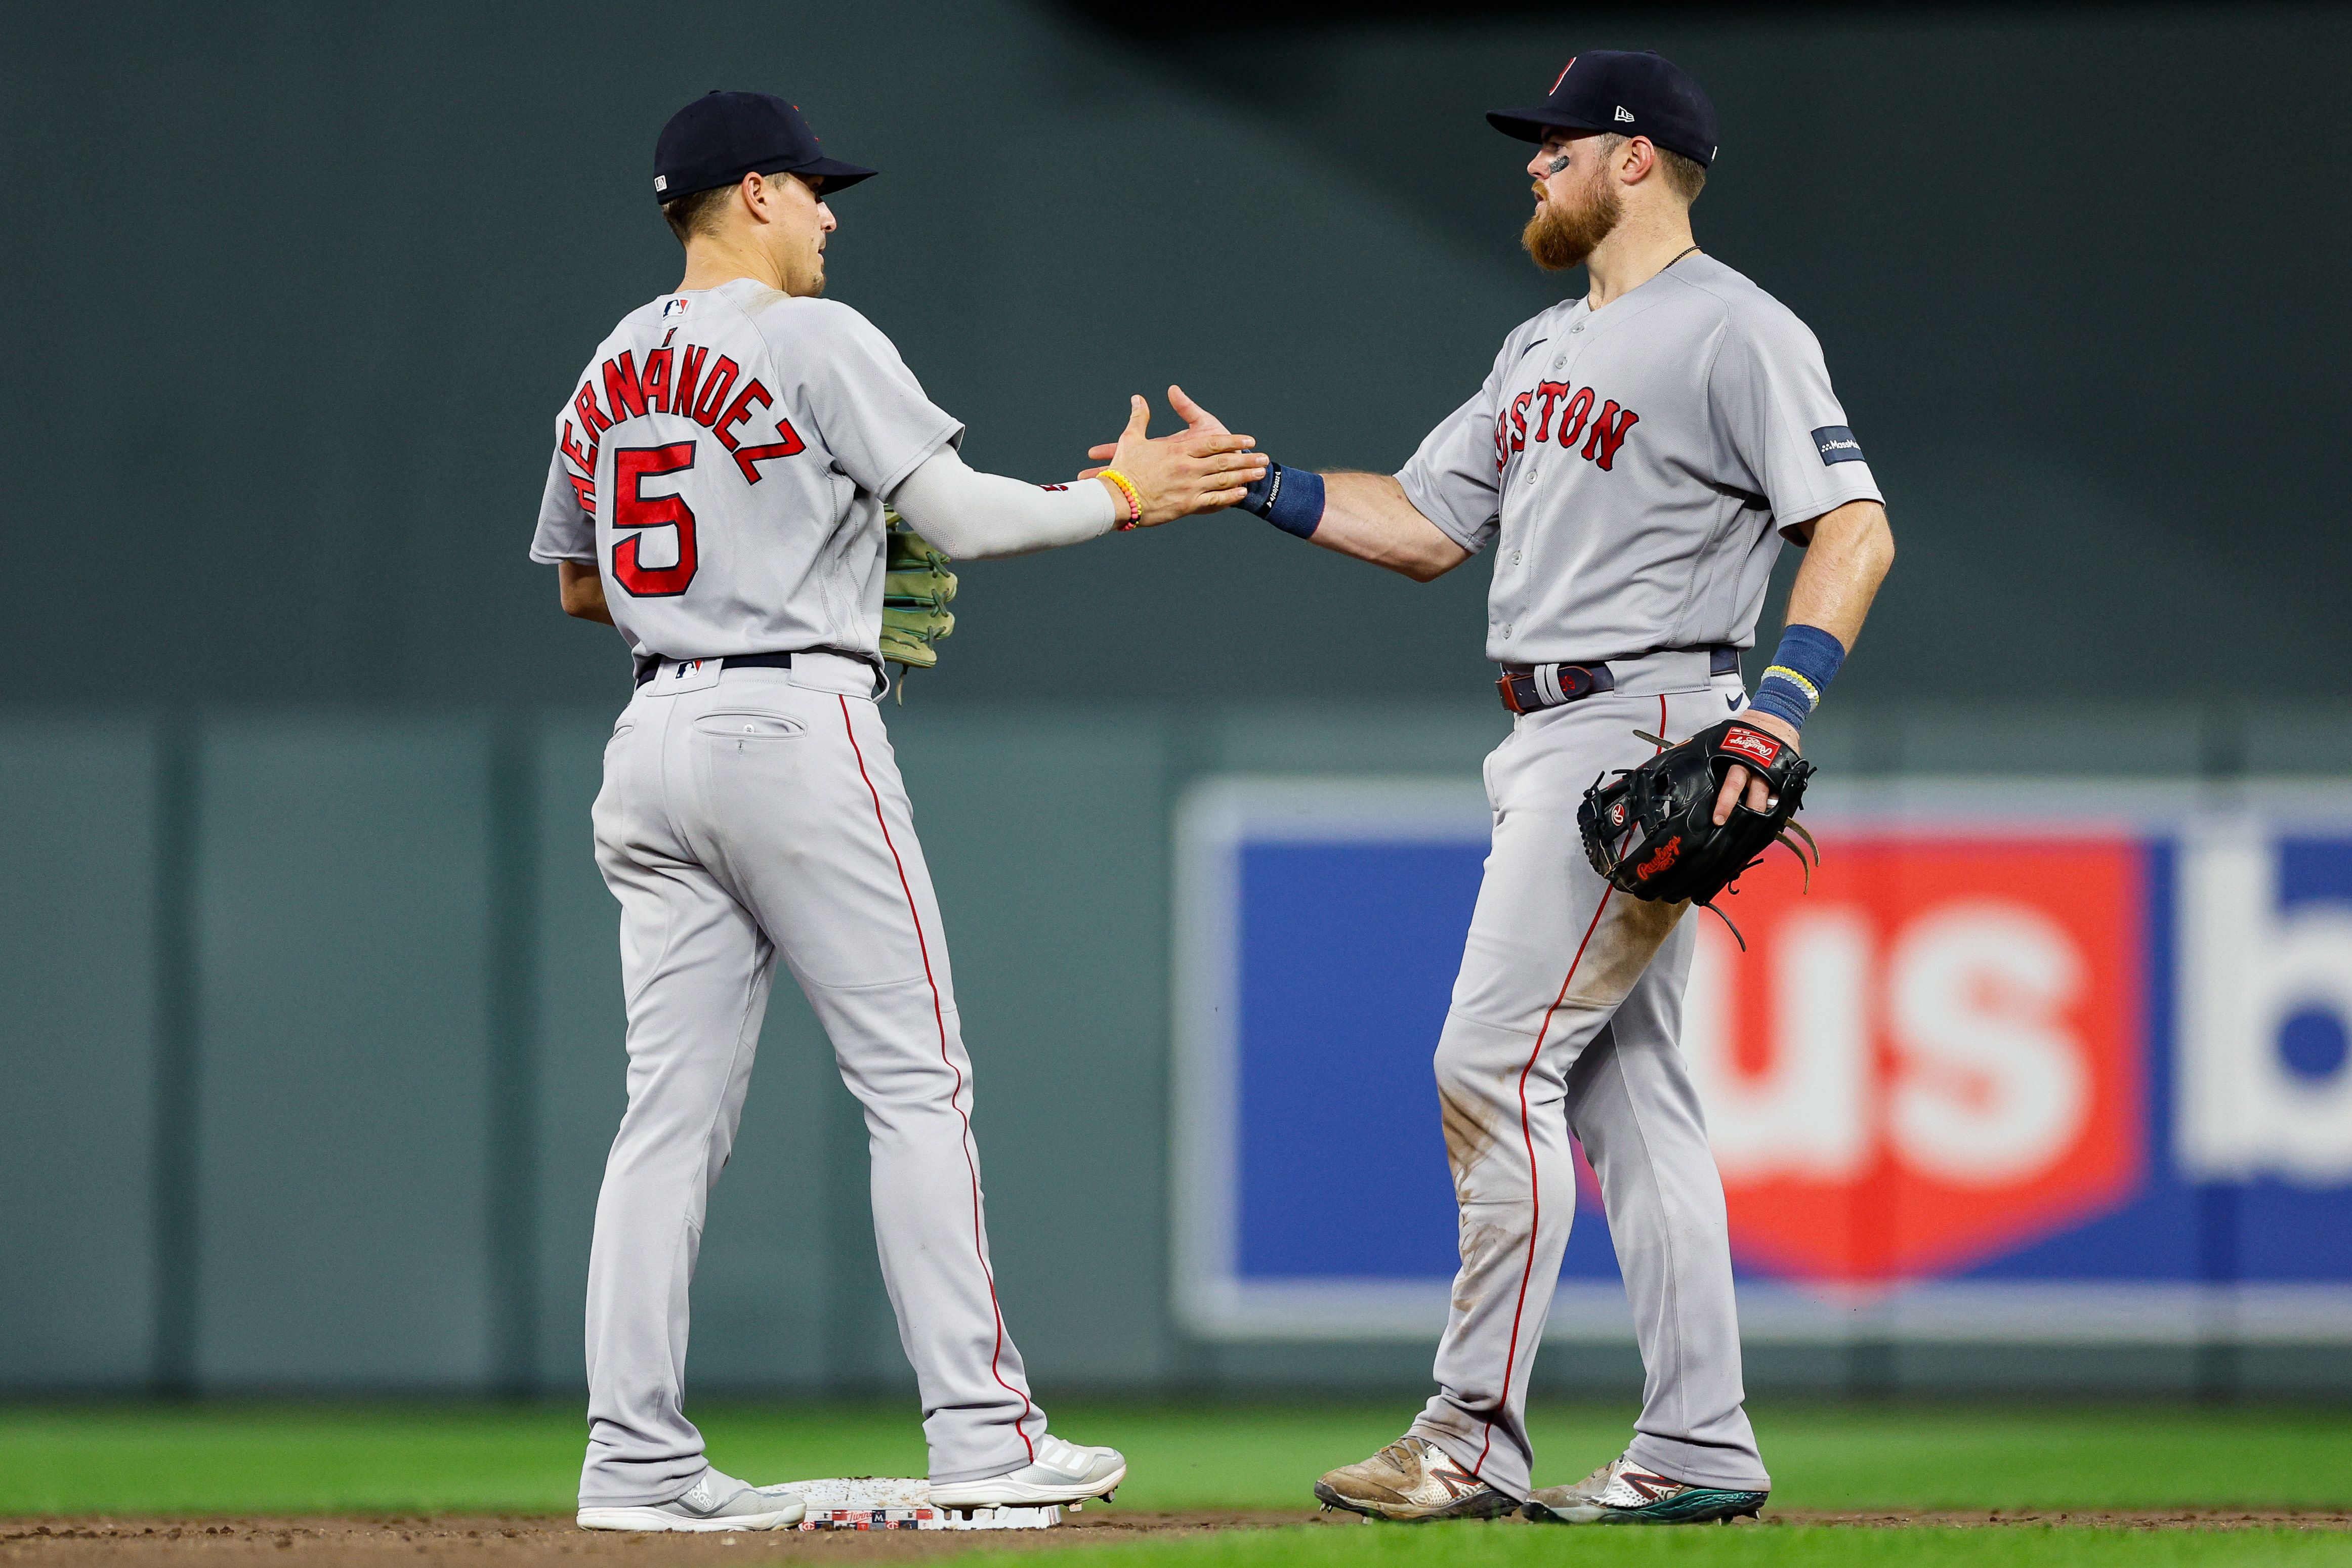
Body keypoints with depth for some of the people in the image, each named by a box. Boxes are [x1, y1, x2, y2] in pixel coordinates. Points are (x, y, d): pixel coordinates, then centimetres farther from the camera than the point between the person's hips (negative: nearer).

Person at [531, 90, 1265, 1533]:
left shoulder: (611, 372, 14)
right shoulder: (815, 341, -7)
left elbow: (579, 585, 24)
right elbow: (960, 517, -11)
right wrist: (1125, 494, 1)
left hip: (655, 738, 7)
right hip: (797, 728, -7)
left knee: (676, 1103, 5)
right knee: (915, 1082, -2)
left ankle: (636, 1457, 0)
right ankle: (981, 1432, -5)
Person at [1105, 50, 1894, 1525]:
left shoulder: (1738, 332, -10)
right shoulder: (1548, 348, 20)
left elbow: (1856, 529, -16)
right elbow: (1423, 524, 20)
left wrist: (1783, 703, -28)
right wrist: (1245, 481, 9)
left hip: (1645, 728, -10)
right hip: (1555, 740, 10)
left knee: (1497, 1060, -13)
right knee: (1627, 1084, 7)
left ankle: (1478, 1436, -12)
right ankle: (1701, 1447, 8)